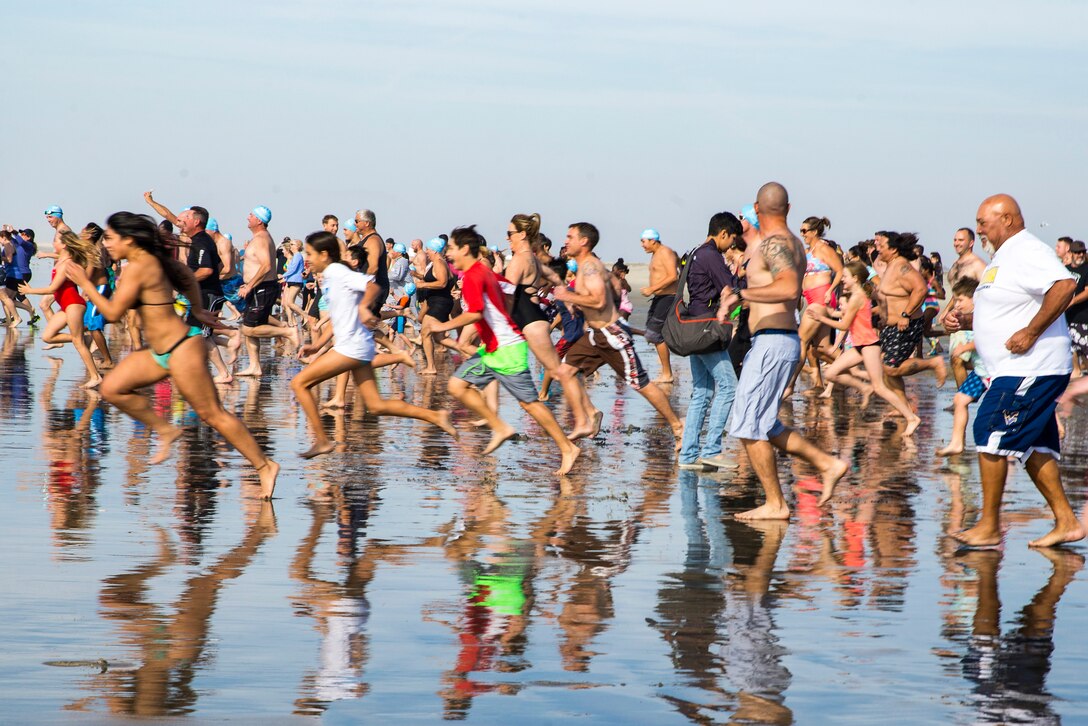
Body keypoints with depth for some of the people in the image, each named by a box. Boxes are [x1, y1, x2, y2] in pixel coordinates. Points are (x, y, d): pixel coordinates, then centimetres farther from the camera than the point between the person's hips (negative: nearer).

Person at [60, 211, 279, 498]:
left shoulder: (137, 268, -19)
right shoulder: (152, 259, 8)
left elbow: (113, 313, -19)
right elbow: (188, 276, 22)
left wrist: (84, 283, -10)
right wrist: (197, 310, 33)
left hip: (181, 349, -10)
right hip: (160, 351, 10)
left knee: (212, 414, -3)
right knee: (112, 388, 5)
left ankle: (265, 466, 5)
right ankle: (165, 430, 15)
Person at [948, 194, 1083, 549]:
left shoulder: (1026, 251, -14)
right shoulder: (1004, 256, 19)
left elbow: (1064, 285, -30)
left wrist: (1031, 332, -28)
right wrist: (965, 320, 14)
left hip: (1030, 368, -11)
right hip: (1019, 370, 11)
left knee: (991, 436, -10)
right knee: (1032, 446, 10)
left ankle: (989, 526, -5)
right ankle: (1066, 522, 12)